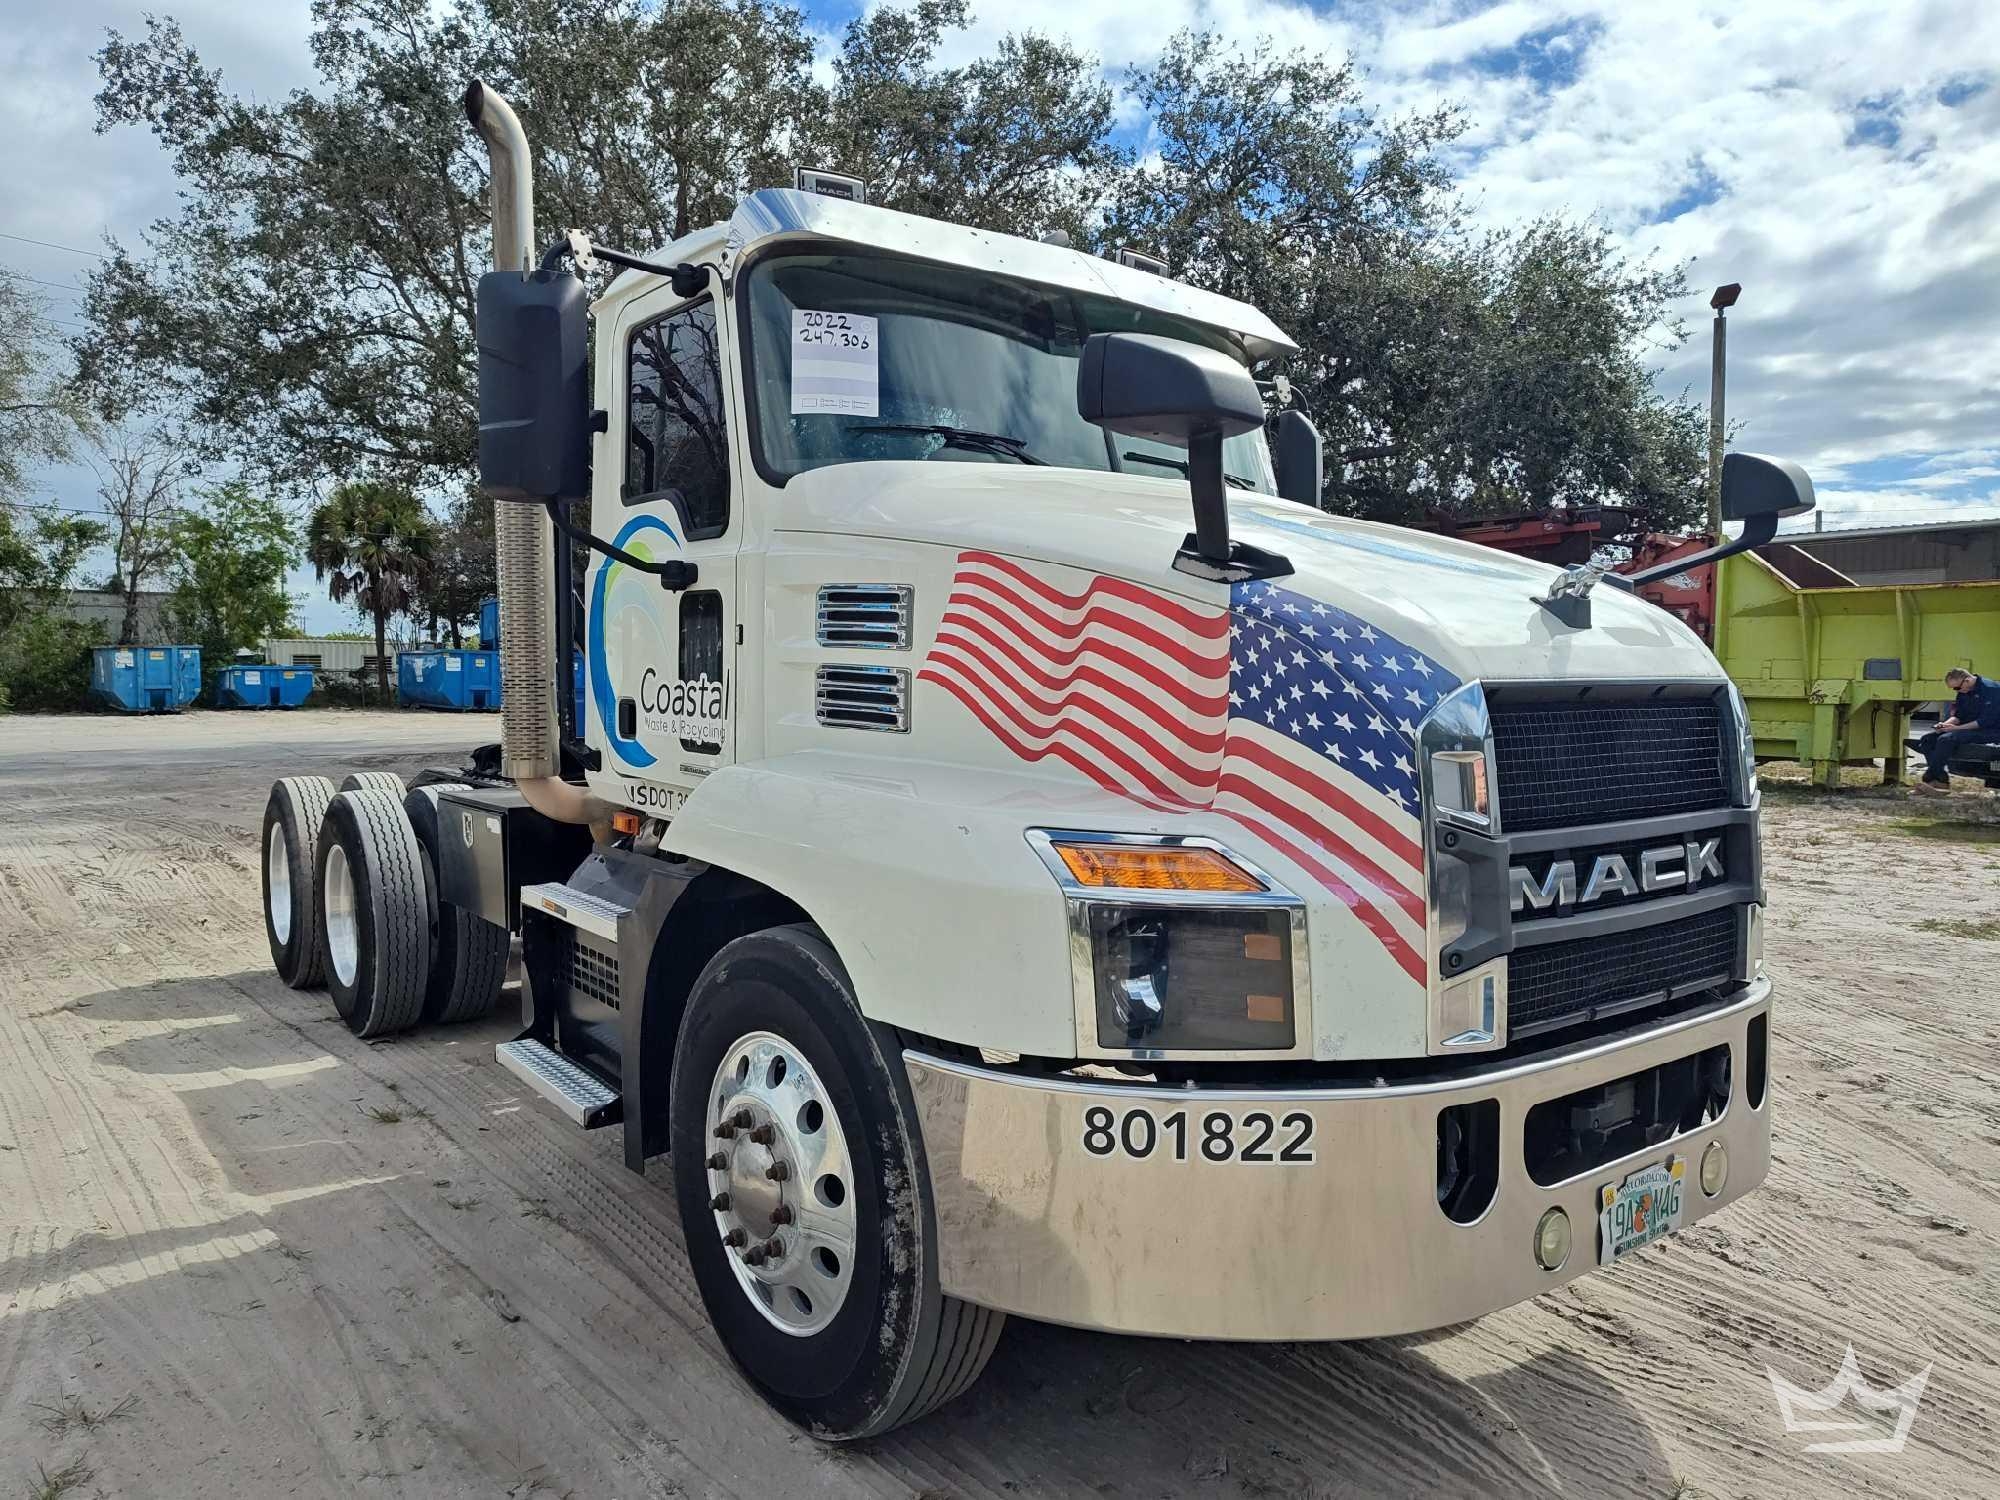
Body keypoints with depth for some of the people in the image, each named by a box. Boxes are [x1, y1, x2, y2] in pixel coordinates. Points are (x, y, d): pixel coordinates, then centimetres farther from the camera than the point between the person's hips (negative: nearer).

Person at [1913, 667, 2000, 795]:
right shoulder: (1964, 692, 11)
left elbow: (1986, 720, -21)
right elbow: (1958, 715, 15)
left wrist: (1957, 728, -21)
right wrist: (1946, 724, -6)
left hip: (1990, 731, -9)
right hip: (1968, 728, 9)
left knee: (1946, 739, -31)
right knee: (1927, 739, -7)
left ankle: (1930, 779, -26)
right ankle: (1941, 779, -19)